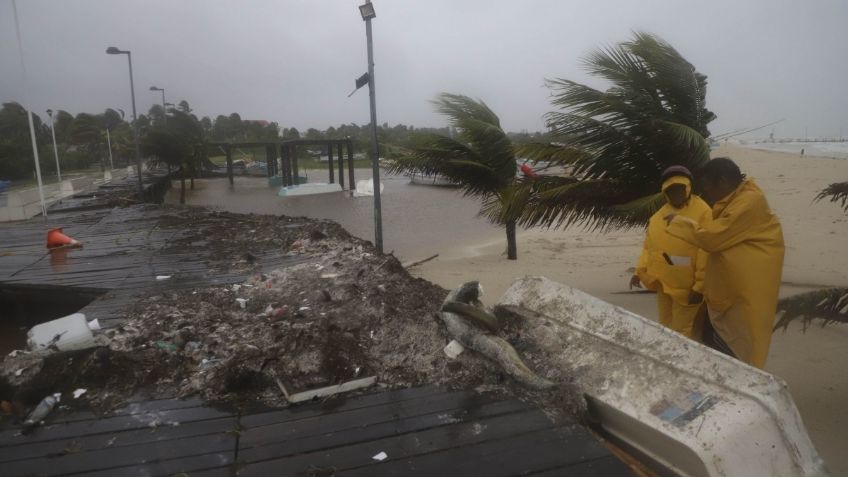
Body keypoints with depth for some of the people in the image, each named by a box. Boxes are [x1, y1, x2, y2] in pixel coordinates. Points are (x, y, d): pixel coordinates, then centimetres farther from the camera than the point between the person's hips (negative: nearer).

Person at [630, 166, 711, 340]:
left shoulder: (703, 213, -13)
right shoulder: (659, 215, 8)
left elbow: (706, 253, -16)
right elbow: (649, 246, 13)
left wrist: (700, 286, -18)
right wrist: (639, 271, 3)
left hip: (687, 286, -6)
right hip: (663, 282, 7)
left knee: (682, 332, 3)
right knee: (665, 327, 18)